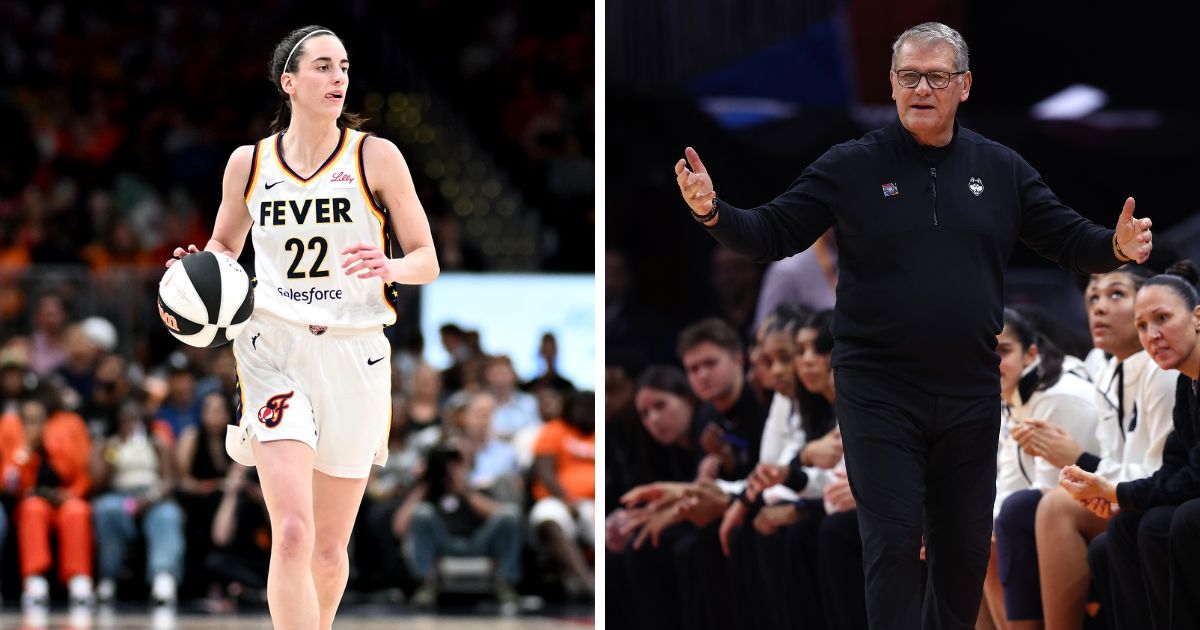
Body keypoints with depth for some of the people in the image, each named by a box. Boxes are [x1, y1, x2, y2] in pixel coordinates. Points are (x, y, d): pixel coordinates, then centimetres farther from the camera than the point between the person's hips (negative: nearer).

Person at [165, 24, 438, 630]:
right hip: (275, 351, -1)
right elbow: (224, 245, 22)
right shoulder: (248, 164, 5)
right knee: (292, 534, -19)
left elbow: (427, 261, 1)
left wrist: (390, 267, -22)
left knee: (330, 549, 9)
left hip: (354, 354, 1)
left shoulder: (376, 158, 0)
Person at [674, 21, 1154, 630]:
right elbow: (772, 233, -4)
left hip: (970, 396, 3)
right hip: (879, 393, -3)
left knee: (965, 549, 10)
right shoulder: (850, 167, -2)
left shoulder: (1001, 169, 6)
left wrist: (1116, 247, -12)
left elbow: (1068, 238, 9)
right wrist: (713, 212, -22)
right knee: (893, 544, -7)